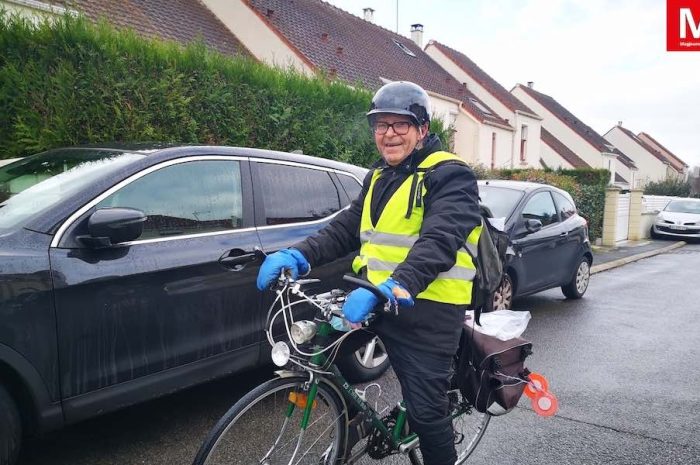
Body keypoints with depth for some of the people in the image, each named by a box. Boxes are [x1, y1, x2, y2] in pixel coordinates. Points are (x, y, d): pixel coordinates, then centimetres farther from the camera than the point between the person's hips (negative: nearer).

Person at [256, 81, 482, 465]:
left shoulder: (449, 175, -9)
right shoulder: (378, 177, 16)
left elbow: (439, 243, -24)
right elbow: (346, 228, 9)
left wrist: (393, 287, -41)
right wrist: (296, 255, -8)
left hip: (426, 308, -6)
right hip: (379, 301, 7)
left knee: (425, 408, -1)